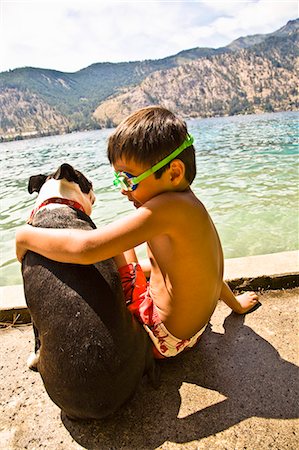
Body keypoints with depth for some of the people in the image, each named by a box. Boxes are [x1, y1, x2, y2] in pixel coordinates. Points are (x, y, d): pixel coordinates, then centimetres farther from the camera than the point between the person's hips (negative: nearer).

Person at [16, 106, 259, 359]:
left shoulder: (169, 207, -31)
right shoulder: (193, 207, 0)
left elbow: (86, 248, -38)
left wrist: (26, 235, -20)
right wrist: (236, 304, 28)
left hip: (164, 340, -9)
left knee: (118, 249, -4)